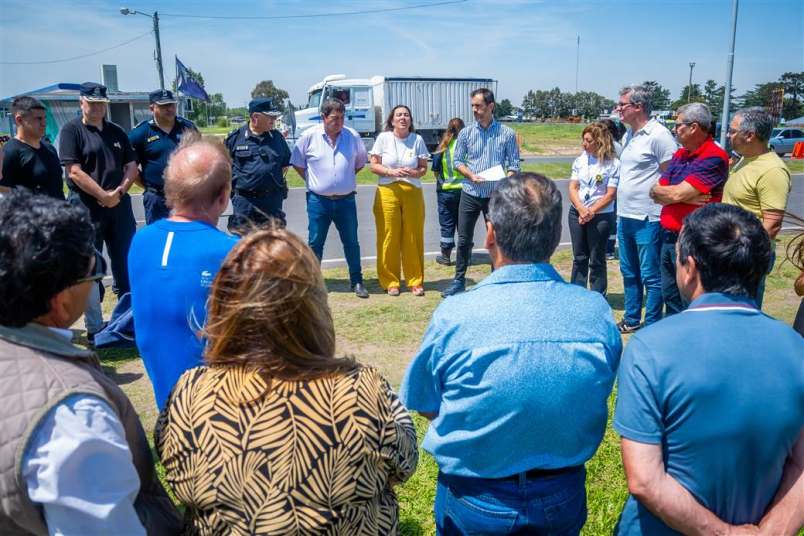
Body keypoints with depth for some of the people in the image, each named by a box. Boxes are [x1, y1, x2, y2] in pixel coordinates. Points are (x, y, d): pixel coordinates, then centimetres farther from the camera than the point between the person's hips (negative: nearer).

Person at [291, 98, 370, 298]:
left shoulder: (353, 136, 1)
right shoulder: (309, 136, -3)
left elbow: (360, 162, 15)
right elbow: (297, 163, 7)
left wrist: (346, 178, 9)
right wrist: (312, 181, 2)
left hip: (346, 200, 1)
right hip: (318, 200, -1)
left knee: (351, 243, 8)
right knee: (315, 243, 7)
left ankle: (357, 281, 20)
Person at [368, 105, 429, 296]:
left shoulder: (417, 139, 7)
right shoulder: (383, 137, 4)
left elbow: (424, 167, 9)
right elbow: (373, 165, 3)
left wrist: (414, 173, -13)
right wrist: (391, 172, -13)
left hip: (413, 192, 1)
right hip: (387, 192, -1)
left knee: (413, 238, 2)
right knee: (389, 238, -1)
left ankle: (416, 281, 14)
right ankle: (390, 282, 11)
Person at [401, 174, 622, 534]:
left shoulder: (454, 316, -24)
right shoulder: (597, 312, -16)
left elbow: (424, 406, -8)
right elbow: (596, 396, 2)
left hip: (475, 503, -2)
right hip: (563, 501, 2)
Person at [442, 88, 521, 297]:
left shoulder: (507, 134, -2)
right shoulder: (466, 133, 2)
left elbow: (514, 164, -2)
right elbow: (458, 160, 5)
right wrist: (471, 175, -13)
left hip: (495, 196, -1)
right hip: (470, 194, 2)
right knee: (464, 240, 6)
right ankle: (459, 281, 18)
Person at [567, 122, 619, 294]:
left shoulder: (613, 164, -9)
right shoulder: (580, 160, 3)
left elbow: (610, 195, -11)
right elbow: (572, 188, 1)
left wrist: (591, 212, -15)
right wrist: (581, 209, -13)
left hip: (601, 216, -4)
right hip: (577, 213, 4)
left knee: (597, 261, 4)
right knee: (579, 258, 11)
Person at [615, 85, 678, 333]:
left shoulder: (658, 135, -14)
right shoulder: (628, 135, 13)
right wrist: (622, 211, 16)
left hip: (648, 219, -9)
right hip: (625, 216, 9)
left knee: (651, 276, 1)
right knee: (629, 272, 18)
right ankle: (631, 320, 31)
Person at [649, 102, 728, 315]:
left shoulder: (714, 157, -14)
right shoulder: (679, 155, 12)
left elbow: (677, 194, -21)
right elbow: (656, 195, 6)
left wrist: (659, 189, 0)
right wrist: (686, 197, -12)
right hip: (668, 238, 8)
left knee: (690, 305, 1)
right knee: (670, 298, 19)